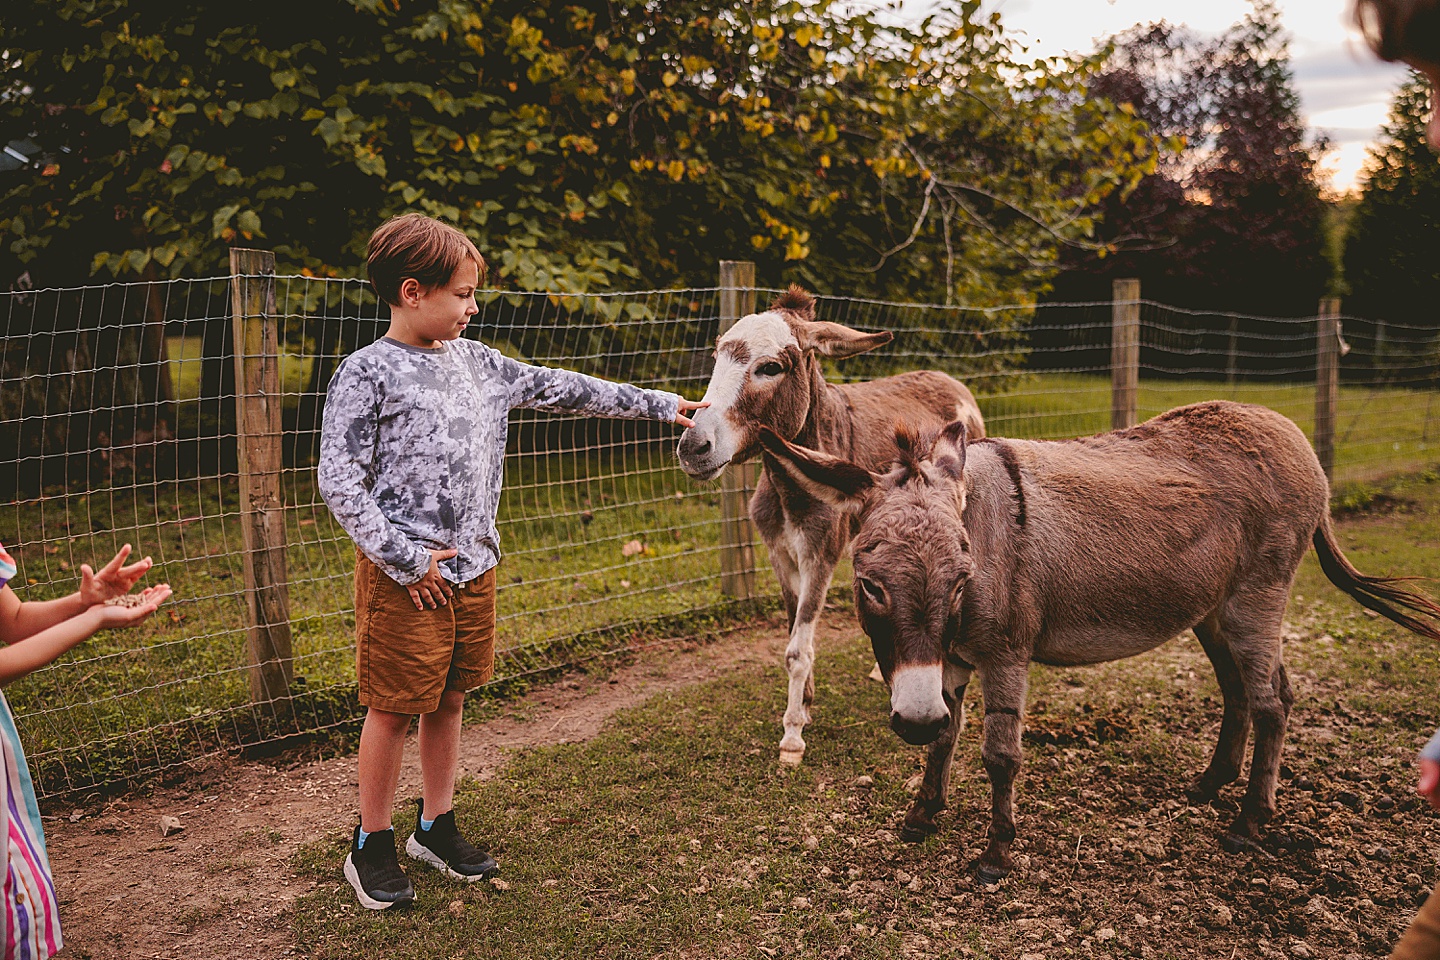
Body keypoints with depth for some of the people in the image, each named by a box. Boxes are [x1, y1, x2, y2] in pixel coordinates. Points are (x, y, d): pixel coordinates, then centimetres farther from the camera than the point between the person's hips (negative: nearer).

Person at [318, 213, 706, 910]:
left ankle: (437, 826, 32)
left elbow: (557, 388, 16)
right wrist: (406, 559, -17)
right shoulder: (367, 373, -10)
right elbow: (339, 483, -13)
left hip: (473, 567, 6)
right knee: (393, 709, 4)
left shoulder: (475, 362, 9)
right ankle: (371, 846, 21)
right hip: (404, 577, -6)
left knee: (449, 699, 16)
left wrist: (656, 404, 17)